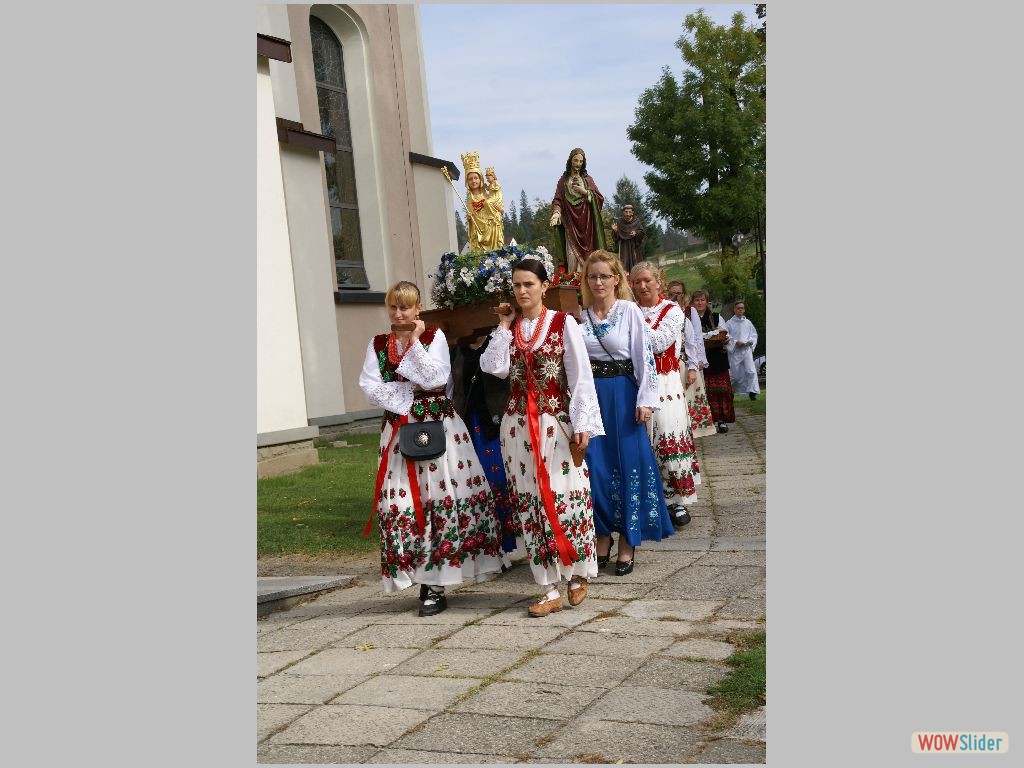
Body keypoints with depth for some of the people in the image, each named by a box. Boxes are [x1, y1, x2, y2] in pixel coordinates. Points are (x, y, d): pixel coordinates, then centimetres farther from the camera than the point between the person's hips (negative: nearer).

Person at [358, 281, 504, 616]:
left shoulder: (434, 337, 3)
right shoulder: (378, 344, 11)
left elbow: (437, 378, -11)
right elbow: (369, 387, -1)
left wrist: (414, 343, -11)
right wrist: (409, 391, -10)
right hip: (399, 429, 3)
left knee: (442, 496, -6)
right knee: (403, 501, -2)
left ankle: (435, 583, 0)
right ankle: (422, 577, 7)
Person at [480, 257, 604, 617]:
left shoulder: (563, 323, -1)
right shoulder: (508, 327, 11)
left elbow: (580, 376, -5)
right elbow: (495, 368, -4)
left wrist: (582, 424, -10)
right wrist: (504, 328, -1)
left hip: (555, 423, -4)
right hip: (518, 425, 4)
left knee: (565, 498, -3)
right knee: (529, 502, 3)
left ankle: (578, 575, 16)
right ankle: (550, 589, 8)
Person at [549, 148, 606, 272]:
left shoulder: (587, 179, 14)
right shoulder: (563, 180, 11)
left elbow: (600, 198, 7)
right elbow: (558, 200, 1)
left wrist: (585, 192, -6)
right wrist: (556, 213, -17)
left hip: (586, 223, 1)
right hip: (570, 223, -1)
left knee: (586, 253, -6)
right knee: (572, 255, -10)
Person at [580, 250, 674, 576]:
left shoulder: (630, 311, -4)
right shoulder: (580, 316, 7)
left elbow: (645, 357, -7)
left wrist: (645, 400, -12)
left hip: (623, 395, -3)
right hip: (591, 395, 3)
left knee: (628, 463, 0)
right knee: (595, 465, 2)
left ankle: (628, 540, 10)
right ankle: (603, 534, 17)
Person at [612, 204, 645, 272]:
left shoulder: (636, 222, -1)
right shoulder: (619, 222, 0)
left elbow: (642, 233, 0)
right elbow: (616, 237, 0)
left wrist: (636, 233, -20)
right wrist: (615, 230, -20)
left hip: (635, 248, 0)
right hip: (624, 248, 0)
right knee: (624, 265, -9)